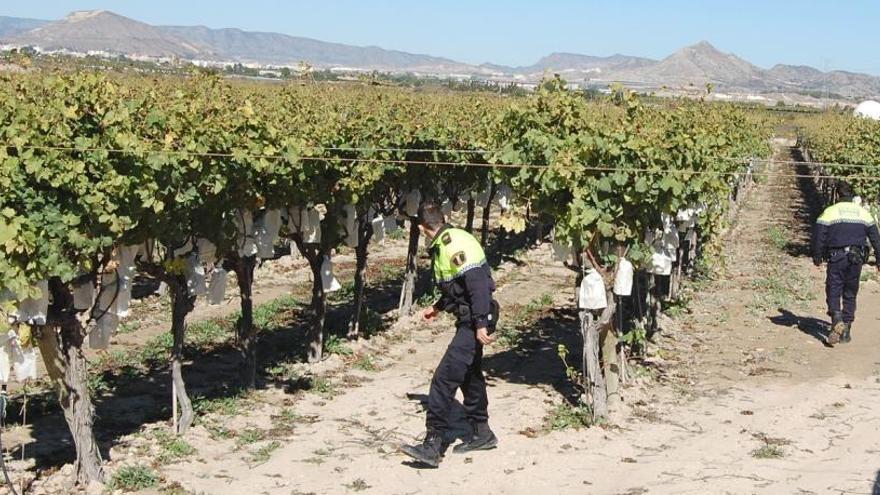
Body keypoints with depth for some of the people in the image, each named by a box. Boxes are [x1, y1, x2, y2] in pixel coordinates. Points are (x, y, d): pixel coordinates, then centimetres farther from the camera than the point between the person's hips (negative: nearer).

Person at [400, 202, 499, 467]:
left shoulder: (456, 243, -18)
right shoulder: (442, 245, 13)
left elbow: (478, 282, -25)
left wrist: (481, 325, -28)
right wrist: (438, 307, 39)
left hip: (475, 321, -10)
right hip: (468, 319, 10)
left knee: (445, 378, -13)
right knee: (469, 375, 20)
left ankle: (433, 444, -11)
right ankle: (481, 434, 34)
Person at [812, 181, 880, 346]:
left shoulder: (830, 212, -1)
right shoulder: (863, 212, 9)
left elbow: (819, 237, -5)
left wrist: (817, 258, 5)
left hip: (836, 258, -3)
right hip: (856, 259, 3)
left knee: (833, 292, 2)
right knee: (850, 295, 12)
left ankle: (837, 319, -24)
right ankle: (846, 331, 11)